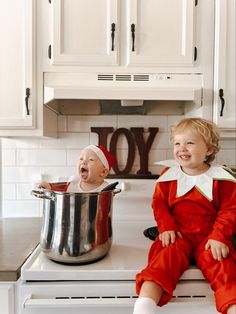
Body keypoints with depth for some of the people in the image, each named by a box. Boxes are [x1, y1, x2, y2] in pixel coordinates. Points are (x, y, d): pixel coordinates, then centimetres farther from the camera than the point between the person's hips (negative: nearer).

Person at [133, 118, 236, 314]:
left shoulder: (220, 178, 1)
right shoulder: (169, 174, 2)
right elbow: (159, 203, 4)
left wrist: (219, 236, -12)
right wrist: (166, 227, -11)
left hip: (209, 237, 1)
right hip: (178, 234, 0)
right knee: (166, 256, -25)